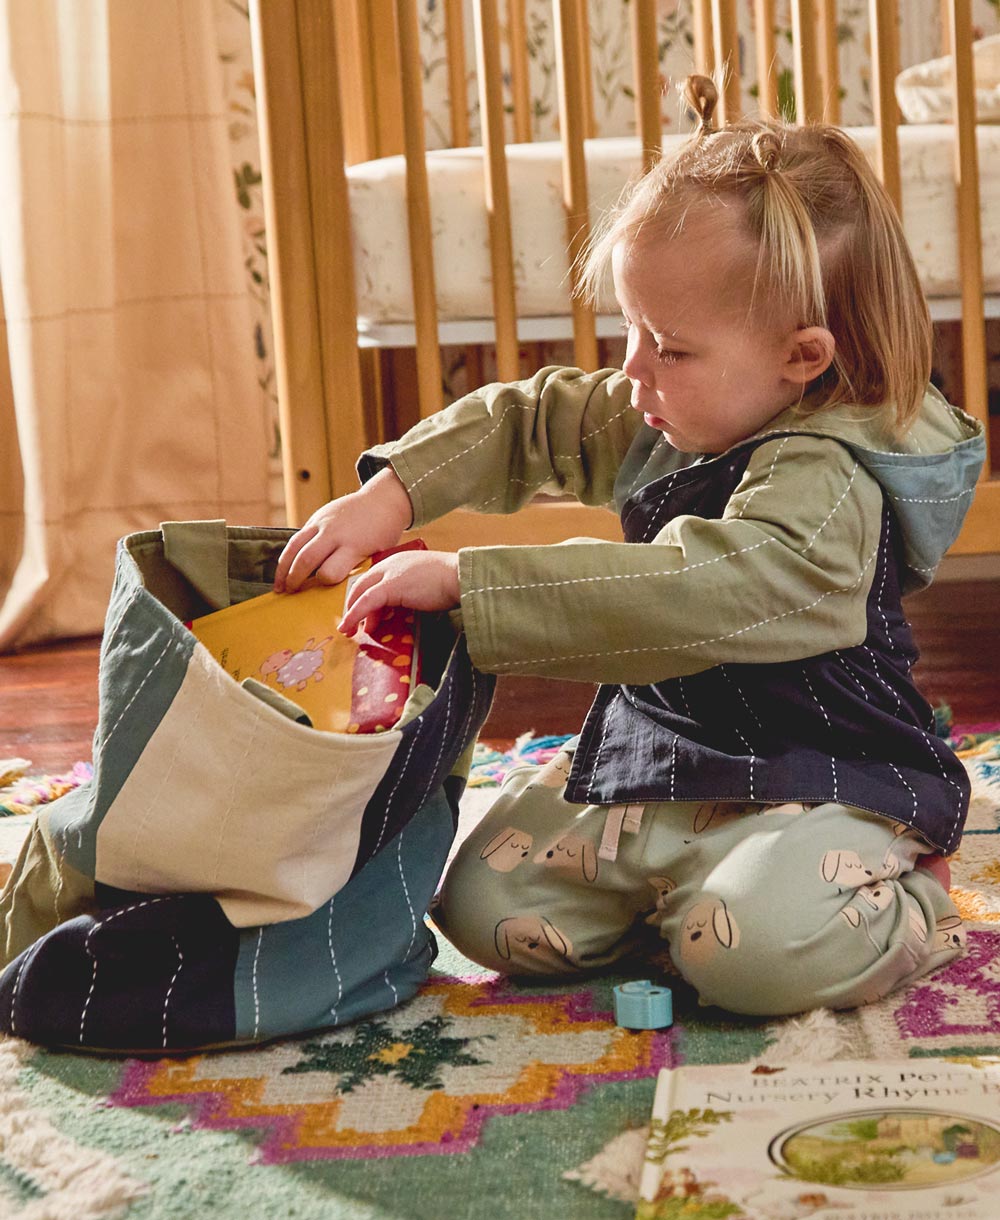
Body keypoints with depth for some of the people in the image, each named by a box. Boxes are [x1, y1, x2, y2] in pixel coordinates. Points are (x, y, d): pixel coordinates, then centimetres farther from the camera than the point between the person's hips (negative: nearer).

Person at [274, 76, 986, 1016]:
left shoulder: (824, 488, -25)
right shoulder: (661, 422, 3)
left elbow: (684, 594, -39)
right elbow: (525, 426, 12)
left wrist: (461, 583, -37)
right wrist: (393, 492, -6)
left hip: (805, 788, -8)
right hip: (647, 762, 8)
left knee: (753, 951, -34)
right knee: (483, 902, -2)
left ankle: (906, 903, -2)